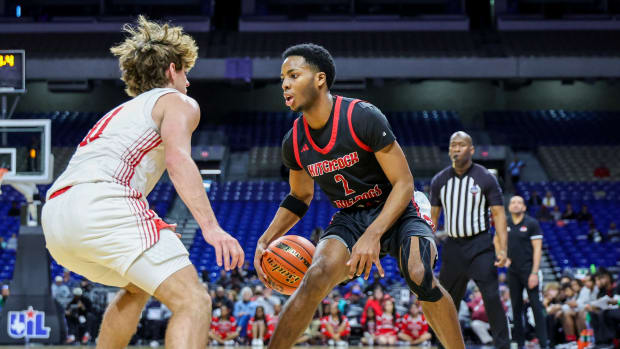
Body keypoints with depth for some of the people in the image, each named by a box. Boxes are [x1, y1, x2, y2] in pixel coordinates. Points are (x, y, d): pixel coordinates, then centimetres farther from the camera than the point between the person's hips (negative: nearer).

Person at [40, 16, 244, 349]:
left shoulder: (123, 111, 37)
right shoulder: (177, 101, 13)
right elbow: (178, 159, -8)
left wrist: (152, 231, 47)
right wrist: (210, 226, -19)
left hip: (55, 217, 9)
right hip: (102, 205, -9)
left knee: (136, 289, 34)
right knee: (193, 301, -14)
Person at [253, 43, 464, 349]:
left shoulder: (363, 117, -21)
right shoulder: (294, 143, -4)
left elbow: (404, 184, -19)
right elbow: (300, 196, 16)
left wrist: (373, 235, -30)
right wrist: (265, 241, 2)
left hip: (394, 211, -3)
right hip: (348, 218, 3)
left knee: (420, 277, -31)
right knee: (317, 277, -25)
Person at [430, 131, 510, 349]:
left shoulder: (485, 179, -3)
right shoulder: (439, 181, 7)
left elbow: (498, 214, -5)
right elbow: (432, 216, 14)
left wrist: (502, 249, -15)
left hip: (479, 245, -4)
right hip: (452, 246, 4)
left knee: (491, 297, -15)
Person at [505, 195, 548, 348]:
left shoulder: (532, 224, -4)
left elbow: (537, 248, -7)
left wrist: (534, 273, -14)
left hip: (528, 270, -4)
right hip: (513, 271, 4)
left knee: (536, 306, -8)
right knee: (516, 307, 6)